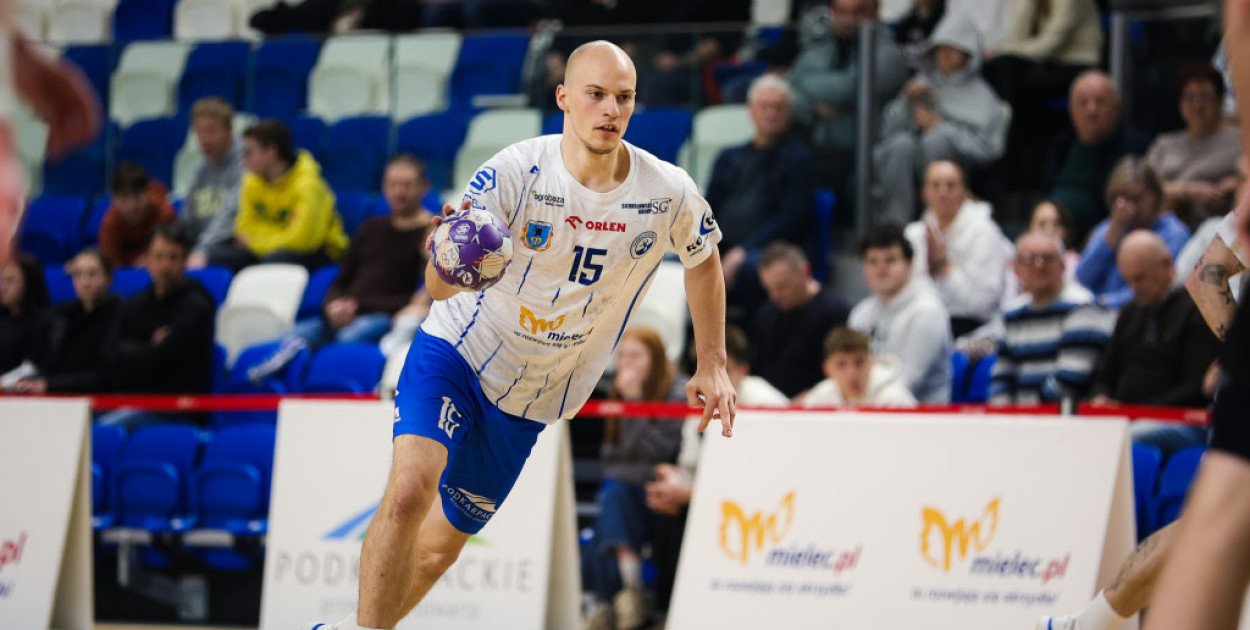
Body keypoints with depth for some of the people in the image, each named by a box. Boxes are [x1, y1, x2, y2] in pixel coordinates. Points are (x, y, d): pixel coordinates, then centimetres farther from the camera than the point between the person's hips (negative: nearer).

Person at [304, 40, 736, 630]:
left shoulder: (669, 194, -11)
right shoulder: (515, 171, -21)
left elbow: (704, 261, 12)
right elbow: (441, 290, -24)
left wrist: (712, 366, 9)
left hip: (529, 399, 3)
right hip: (453, 353, -3)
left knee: (442, 544, 7)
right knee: (410, 488, -28)